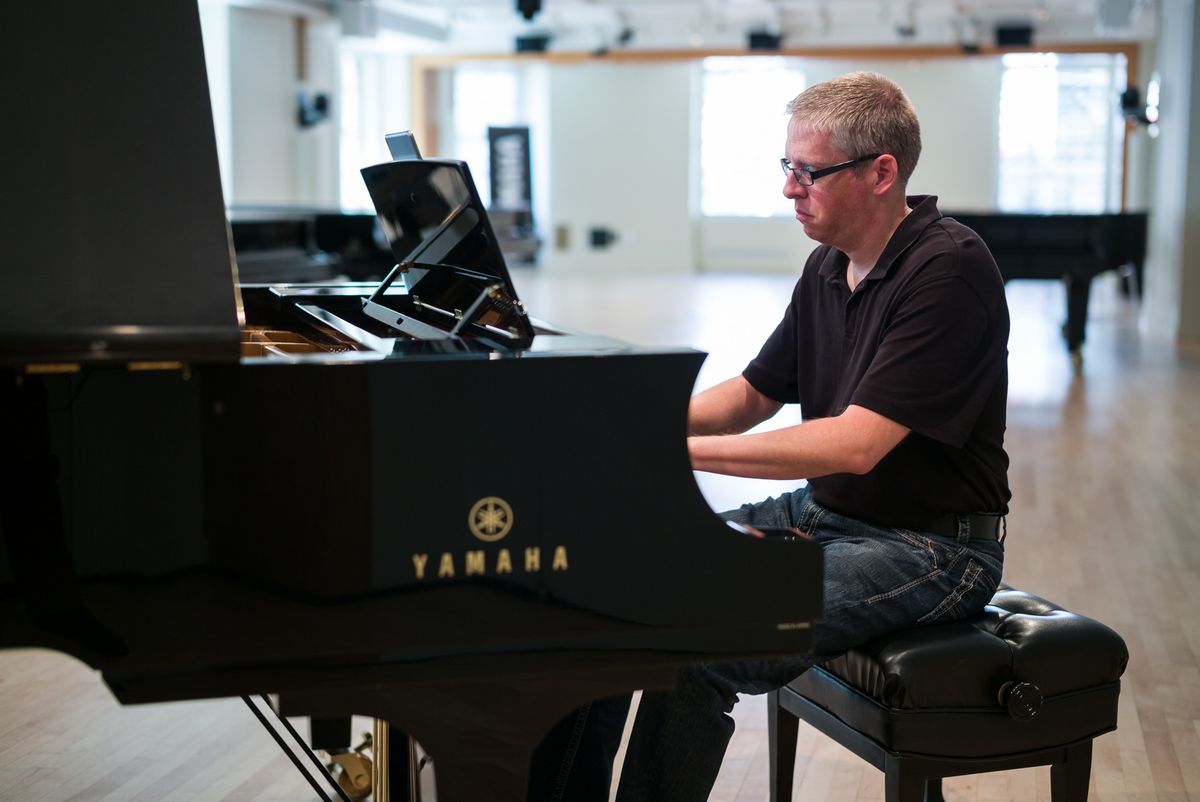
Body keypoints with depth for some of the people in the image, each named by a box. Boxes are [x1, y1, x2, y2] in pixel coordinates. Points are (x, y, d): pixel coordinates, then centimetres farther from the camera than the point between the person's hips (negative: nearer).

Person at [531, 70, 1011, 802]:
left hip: (928, 546, -9)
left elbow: (856, 444, -27)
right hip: (823, 512, 9)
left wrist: (684, 449, -26)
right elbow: (754, 393, 16)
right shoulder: (829, 268, 7)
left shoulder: (949, 269, -20)